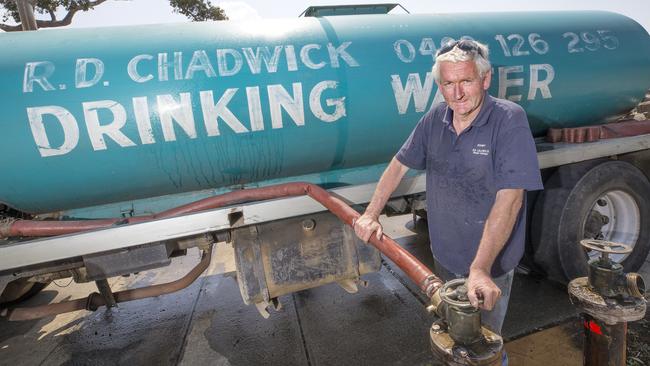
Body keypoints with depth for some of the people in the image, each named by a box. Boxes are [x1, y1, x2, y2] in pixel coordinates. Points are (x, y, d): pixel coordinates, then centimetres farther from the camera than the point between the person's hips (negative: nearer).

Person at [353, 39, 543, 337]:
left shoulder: (510, 120, -21)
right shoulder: (435, 118, -6)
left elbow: (510, 198, -28)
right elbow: (399, 164, 2)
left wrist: (480, 269, -34)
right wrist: (371, 215, -4)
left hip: (490, 262, -4)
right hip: (444, 255, 5)